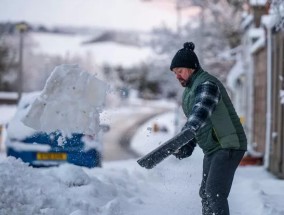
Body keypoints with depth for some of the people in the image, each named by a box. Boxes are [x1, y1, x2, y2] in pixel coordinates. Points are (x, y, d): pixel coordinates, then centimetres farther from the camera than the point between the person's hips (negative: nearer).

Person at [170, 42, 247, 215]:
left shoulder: (206, 84, -17)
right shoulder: (190, 89, 16)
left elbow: (202, 110, -38)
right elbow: (195, 122, 23)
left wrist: (188, 131, -55)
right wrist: (187, 147, 9)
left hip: (228, 146, -10)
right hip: (212, 149, 11)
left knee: (215, 194, -19)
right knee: (205, 194, 13)